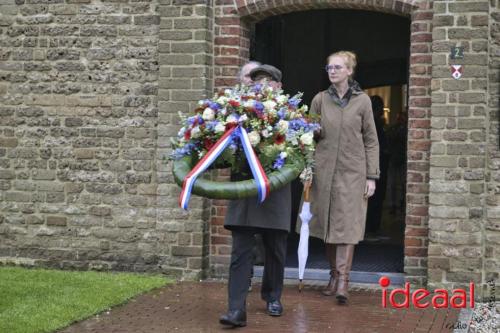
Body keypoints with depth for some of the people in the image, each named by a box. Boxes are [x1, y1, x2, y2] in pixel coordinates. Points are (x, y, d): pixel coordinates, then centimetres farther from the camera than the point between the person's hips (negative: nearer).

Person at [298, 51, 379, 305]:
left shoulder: (362, 101, 1)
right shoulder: (320, 100, 5)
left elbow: (371, 141, 3)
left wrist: (372, 176, -2)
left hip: (352, 172, -2)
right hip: (323, 171, 2)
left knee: (347, 226, -6)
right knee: (327, 225, 6)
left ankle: (343, 281, -7)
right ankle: (334, 274, 18)